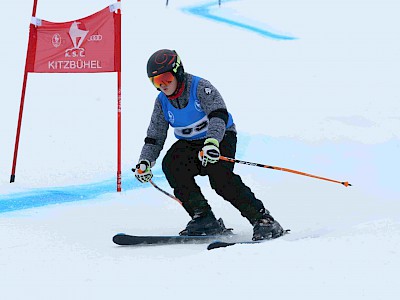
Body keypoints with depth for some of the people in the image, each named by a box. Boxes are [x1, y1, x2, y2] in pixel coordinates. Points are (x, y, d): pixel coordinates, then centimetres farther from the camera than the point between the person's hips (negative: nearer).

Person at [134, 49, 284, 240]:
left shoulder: (200, 87, -18)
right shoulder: (162, 102, -1)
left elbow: (218, 114, -32)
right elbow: (155, 137, 5)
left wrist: (212, 142, -50)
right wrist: (145, 161, -13)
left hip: (220, 137, -5)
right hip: (189, 144, 5)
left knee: (219, 177, -31)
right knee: (171, 164, -25)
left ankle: (262, 219, -23)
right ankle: (204, 219, -21)